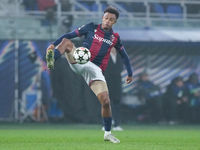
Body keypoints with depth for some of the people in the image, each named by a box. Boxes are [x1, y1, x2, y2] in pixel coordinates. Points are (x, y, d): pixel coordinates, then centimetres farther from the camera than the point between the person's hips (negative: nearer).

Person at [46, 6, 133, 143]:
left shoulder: (115, 38, 12)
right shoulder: (91, 28, 7)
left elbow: (124, 55, 25)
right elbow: (69, 35, 6)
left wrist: (130, 73, 22)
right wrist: (53, 44, -6)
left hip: (95, 69, 1)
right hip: (79, 61, -1)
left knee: (106, 101, -13)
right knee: (66, 41, -27)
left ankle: (108, 133, 4)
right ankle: (52, 61, -54)